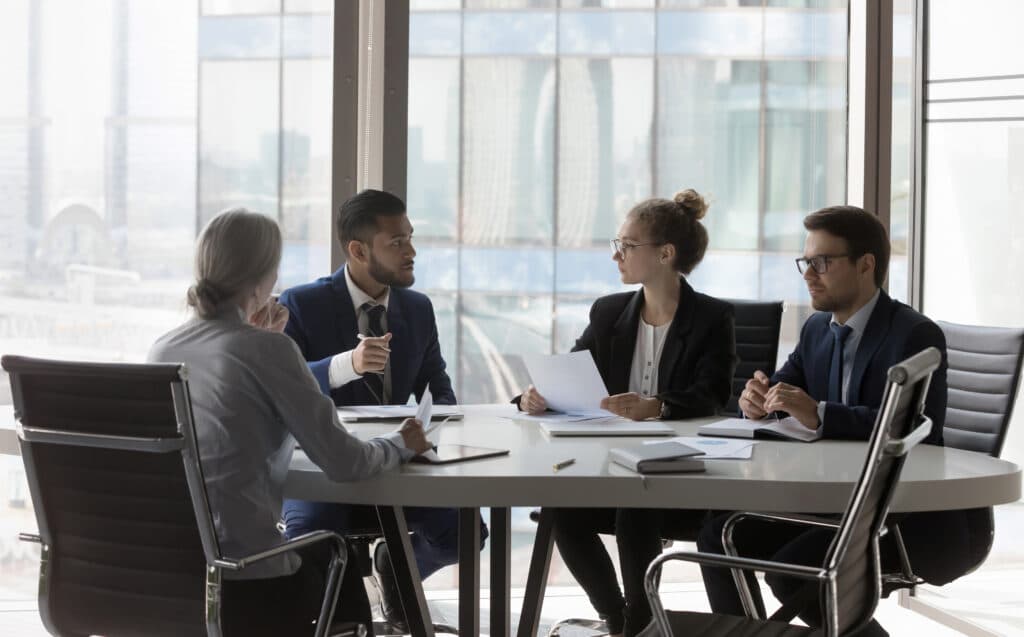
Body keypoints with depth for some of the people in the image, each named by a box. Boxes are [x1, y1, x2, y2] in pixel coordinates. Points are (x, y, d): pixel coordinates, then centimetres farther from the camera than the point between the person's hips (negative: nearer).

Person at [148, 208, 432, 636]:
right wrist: (400, 446, 11)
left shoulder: (163, 349, 6)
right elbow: (342, 462, -8)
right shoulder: (269, 349, -12)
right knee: (338, 563, 29)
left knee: (318, 553, 34)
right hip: (244, 589, -6)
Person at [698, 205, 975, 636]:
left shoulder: (915, 335, -15)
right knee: (718, 537, -2)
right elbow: (780, 391, 16)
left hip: (910, 517, -8)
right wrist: (757, 398, -10)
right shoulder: (817, 329, 11)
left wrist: (819, 414, -37)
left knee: (791, 571, -25)